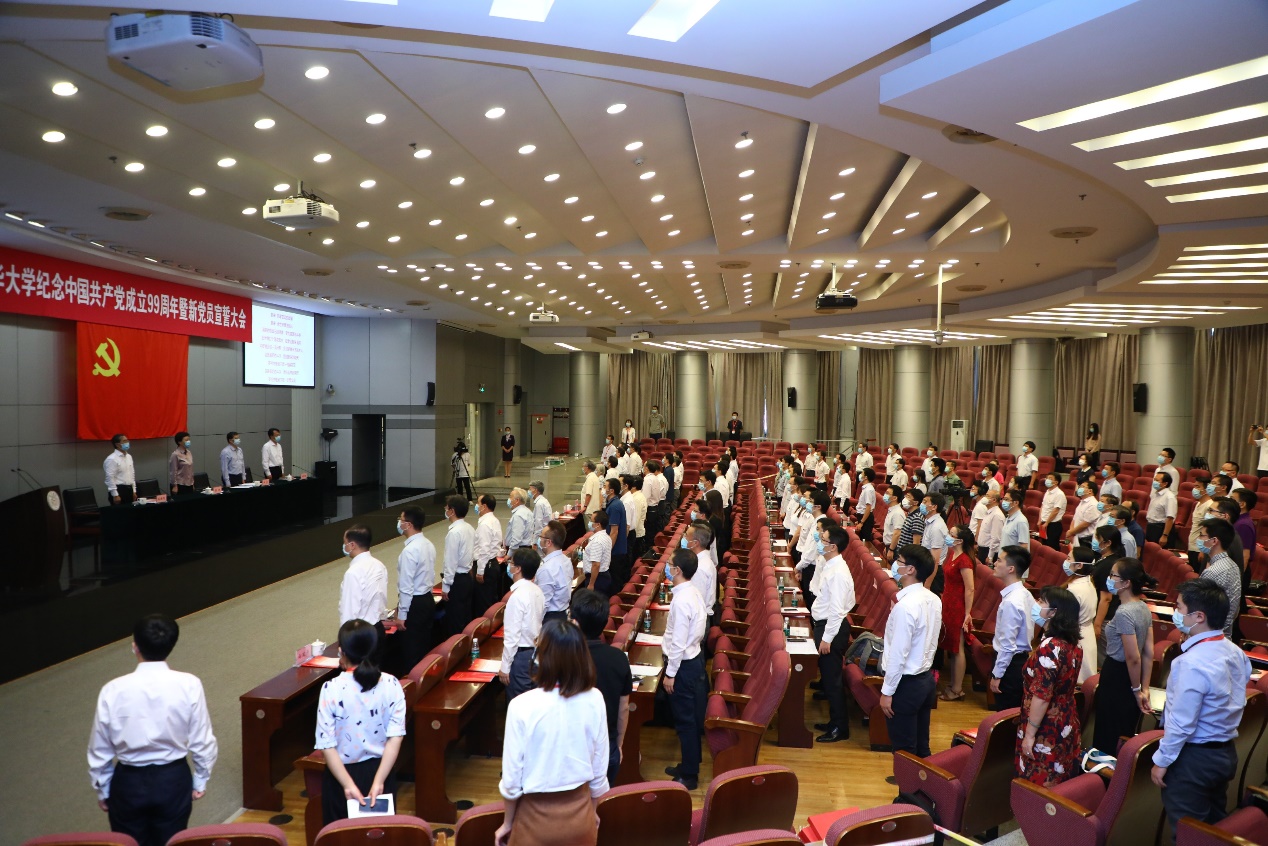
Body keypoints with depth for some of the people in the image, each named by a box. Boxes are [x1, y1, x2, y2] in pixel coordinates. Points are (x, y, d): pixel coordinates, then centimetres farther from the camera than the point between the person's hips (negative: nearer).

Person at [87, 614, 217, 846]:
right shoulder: (189, 685, -17)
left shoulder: (113, 690, -15)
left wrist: (102, 789, 12)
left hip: (129, 781, 0)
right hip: (173, 779, 0)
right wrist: (201, 780, 7)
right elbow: (202, 741, -9)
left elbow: (99, 750, -4)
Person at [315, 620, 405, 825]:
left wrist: (348, 784, -17)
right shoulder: (391, 684, -10)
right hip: (380, 771, 2)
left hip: (342, 772, -2)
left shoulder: (332, 689, -16)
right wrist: (378, 781, -14)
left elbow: (327, 745, -18)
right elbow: (395, 737, -14)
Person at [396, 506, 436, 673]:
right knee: (425, 647, 16)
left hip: (415, 604, -9)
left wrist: (402, 614, -13)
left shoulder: (410, 551, -22)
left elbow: (406, 587, -20)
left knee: (411, 652, 1)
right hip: (428, 599, 9)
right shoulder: (429, 545, 5)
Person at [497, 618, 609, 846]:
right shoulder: (594, 699, -13)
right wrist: (592, 811, 15)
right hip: (580, 814, 3)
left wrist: (507, 823, 4)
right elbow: (600, 769, -2)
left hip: (536, 818, -2)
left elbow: (512, 778, -13)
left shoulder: (522, 706, -22)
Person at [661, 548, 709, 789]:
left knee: (685, 720, 3)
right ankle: (688, 766, 33)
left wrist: (670, 674, -16)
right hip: (694, 658, 9)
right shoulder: (693, 592, 3)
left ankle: (688, 776, 16)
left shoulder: (681, 600, -26)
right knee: (690, 717, 20)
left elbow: (678, 642, -24)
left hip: (683, 664, -9)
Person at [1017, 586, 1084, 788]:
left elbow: (1041, 697, -23)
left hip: (1046, 733, -8)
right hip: (1066, 726, 9)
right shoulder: (1073, 645, 3)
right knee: (1061, 785, 17)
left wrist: (1029, 733, -18)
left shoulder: (1049, 648, -23)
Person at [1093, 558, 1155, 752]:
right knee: (1126, 738, 21)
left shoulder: (1123, 613, -24)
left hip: (1116, 678, -9)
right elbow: (1149, 653, 6)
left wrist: (1136, 690, -9)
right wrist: (1144, 688, 9)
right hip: (1128, 678, 9)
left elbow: (1133, 658, -22)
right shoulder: (1144, 608, 3)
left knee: (1108, 740, 6)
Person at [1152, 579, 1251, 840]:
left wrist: (1162, 760, -13)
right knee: (1214, 825, 22)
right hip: (1226, 752, 8)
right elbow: (1233, 701, 10)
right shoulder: (1235, 652, -1)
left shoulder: (1192, 663, -28)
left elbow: (1181, 722, -24)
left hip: (1194, 759, -8)